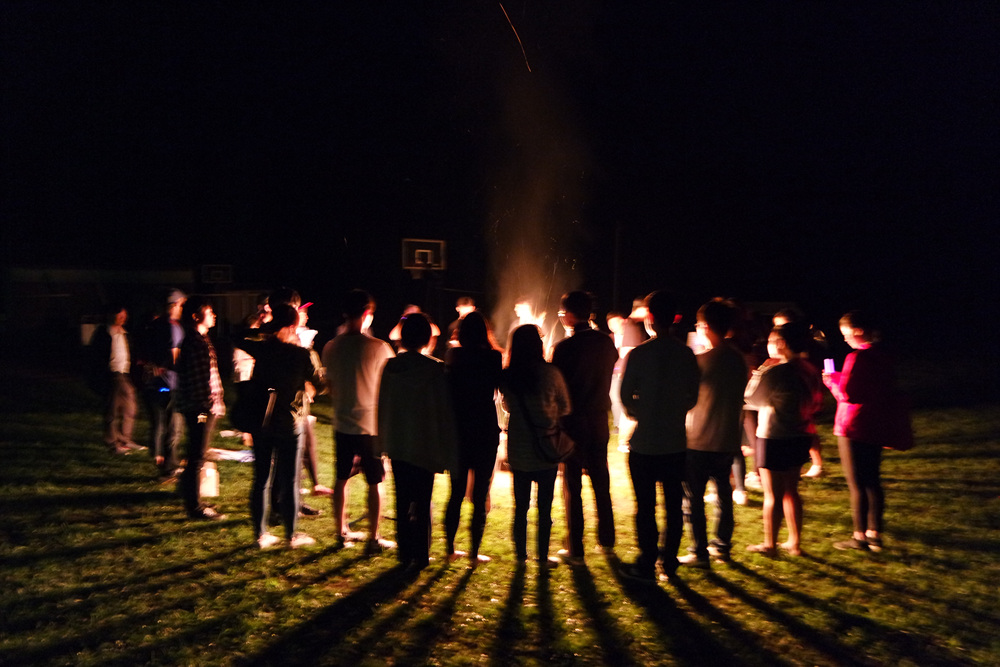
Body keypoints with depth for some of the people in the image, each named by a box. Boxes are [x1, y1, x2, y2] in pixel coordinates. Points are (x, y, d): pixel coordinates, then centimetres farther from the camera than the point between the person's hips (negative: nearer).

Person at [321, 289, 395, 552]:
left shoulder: (331, 348, -1)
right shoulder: (379, 348, -14)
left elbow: (331, 388, 10)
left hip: (342, 424, 4)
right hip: (371, 424, -4)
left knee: (341, 479, 15)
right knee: (375, 483, 5)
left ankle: (342, 533, 26)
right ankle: (373, 539, 10)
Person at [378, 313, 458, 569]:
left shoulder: (389, 366, -3)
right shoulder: (435, 369, -15)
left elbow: (382, 406, 7)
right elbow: (443, 412, -10)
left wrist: (384, 441, 18)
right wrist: (445, 452, -1)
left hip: (396, 445, 4)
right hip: (424, 445, -4)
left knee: (402, 500, 14)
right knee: (422, 503, 7)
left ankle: (404, 553, 21)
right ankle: (420, 556, 12)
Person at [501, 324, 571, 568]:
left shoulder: (506, 376, -6)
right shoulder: (550, 373, -13)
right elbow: (564, 408, 0)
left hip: (518, 451, 2)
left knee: (520, 506, 14)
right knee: (544, 507, 7)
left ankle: (521, 554, 23)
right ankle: (543, 557, 13)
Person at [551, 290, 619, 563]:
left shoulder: (565, 347, -17)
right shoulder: (606, 343, -1)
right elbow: (609, 374, 9)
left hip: (573, 422, -5)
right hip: (599, 422, 5)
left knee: (573, 487, 3)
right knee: (601, 482, 18)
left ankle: (576, 549, 7)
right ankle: (607, 540, 29)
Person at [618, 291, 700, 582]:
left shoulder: (638, 354, -13)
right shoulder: (686, 354, -2)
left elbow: (625, 396, -8)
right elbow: (693, 396, 5)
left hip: (644, 443, -3)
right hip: (676, 441, 4)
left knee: (645, 505, 5)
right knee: (674, 503, 13)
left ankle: (646, 565, 12)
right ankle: (669, 560, 22)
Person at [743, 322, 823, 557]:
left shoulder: (774, 372, -21)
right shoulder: (809, 371, 2)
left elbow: (752, 399, -8)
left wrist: (758, 372, 0)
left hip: (773, 438, -7)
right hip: (800, 437, 7)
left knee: (773, 495, 3)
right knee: (790, 491, 18)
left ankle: (769, 544, 13)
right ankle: (795, 542, 25)